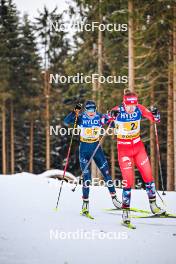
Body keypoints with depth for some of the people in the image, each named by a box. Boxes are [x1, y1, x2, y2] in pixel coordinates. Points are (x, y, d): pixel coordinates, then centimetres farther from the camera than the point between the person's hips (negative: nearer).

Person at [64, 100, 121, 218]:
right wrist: (74, 113, -35)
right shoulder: (81, 117, -8)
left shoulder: (100, 117, -4)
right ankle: (85, 203, 1)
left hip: (97, 147, 2)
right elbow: (66, 122, -20)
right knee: (87, 176, -7)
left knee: (106, 172, 1)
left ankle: (114, 197, 15)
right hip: (84, 149, -2)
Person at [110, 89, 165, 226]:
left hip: (138, 146, 4)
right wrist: (111, 116, -47)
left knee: (148, 175, 5)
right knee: (128, 180, -7)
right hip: (124, 148, -4)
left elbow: (154, 119, -3)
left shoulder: (139, 108, -10)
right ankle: (126, 211, 4)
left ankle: (153, 205, 22)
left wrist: (156, 115, -26)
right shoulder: (117, 111, -18)